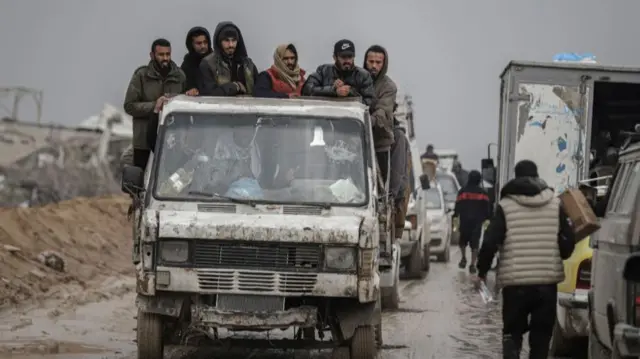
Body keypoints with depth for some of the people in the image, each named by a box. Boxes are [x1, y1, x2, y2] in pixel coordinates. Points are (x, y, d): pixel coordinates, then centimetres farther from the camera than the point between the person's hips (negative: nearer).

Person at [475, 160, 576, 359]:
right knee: (541, 334, 11)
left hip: (515, 280, -1)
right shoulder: (555, 204, 3)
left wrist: (482, 270, 6)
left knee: (512, 330, 9)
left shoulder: (506, 206, -3)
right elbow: (568, 241, 3)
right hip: (548, 279, 1)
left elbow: (490, 242, -7)